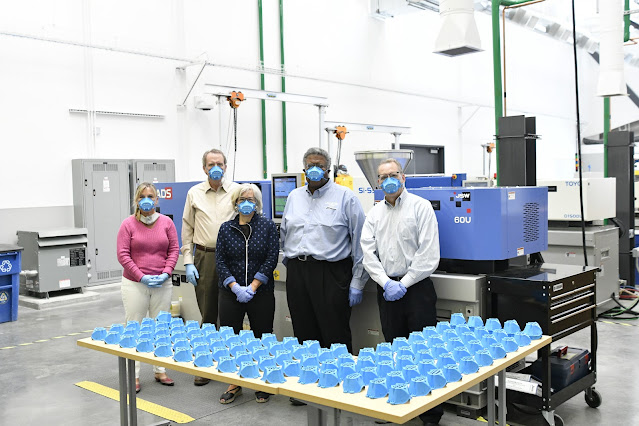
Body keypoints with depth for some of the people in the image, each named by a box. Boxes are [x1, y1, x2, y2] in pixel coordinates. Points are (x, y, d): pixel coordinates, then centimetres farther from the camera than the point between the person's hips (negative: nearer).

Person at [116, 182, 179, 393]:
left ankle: (160, 371, 21)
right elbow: (123, 255, -6)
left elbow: (174, 250, 5)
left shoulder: (166, 222, 4)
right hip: (134, 284, -2)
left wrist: (165, 273, -8)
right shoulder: (128, 224, -3)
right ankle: (133, 376, 11)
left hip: (162, 284, 2)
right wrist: (141, 277, -13)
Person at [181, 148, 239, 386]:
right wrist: (188, 262, 4)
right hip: (204, 257, 1)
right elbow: (187, 230, 11)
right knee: (207, 314, 7)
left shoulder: (238, 192, 3)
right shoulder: (194, 194, 8)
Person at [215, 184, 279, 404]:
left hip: (261, 292, -1)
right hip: (231, 293, 2)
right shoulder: (226, 228, 6)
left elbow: (272, 258, -5)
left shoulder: (267, 226, 1)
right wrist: (236, 287, -12)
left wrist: (252, 287, -12)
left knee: (262, 337, 3)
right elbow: (220, 261, 1)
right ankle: (234, 384, 17)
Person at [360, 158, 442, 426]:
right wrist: (387, 283, -8)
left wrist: (404, 284, -11)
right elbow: (368, 253, 6)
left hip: (416, 287, -4)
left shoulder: (420, 207, -2)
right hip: (387, 289, 4)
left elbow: (429, 254, -9)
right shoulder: (374, 214, 11)